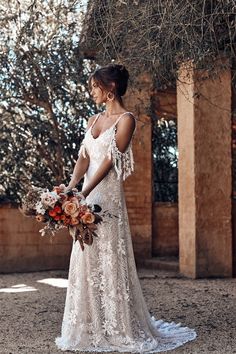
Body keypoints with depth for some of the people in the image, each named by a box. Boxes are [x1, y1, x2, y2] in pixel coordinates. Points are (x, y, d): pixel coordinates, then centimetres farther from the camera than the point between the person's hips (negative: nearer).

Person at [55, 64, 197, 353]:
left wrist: (83, 194, -20)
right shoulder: (93, 120, 16)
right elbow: (84, 157, 6)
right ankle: (91, 326, 20)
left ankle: (119, 329, 9)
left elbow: (110, 160, -13)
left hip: (107, 194, -7)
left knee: (109, 257, -3)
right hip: (86, 195, 7)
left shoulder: (126, 119, -5)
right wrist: (69, 188, -10)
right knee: (86, 259, 9)